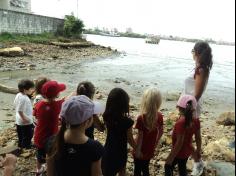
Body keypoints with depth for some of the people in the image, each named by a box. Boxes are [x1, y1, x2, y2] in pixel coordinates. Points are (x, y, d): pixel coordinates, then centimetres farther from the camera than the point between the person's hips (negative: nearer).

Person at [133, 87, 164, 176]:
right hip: (150, 150, 5)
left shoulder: (141, 118, -26)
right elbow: (161, 132, 2)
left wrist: (137, 150, -9)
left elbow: (140, 136, -21)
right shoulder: (160, 116, -10)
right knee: (145, 168, 24)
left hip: (141, 151, -5)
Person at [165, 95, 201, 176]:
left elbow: (179, 143, -27)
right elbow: (198, 138, 0)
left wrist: (170, 158, -18)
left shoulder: (181, 122, -31)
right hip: (187, 150, 7)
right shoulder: (196, 120, -10)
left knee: (168, 167, 18)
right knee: (182, 168, 26)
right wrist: (198, 151, 15)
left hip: (179, 151, -7)